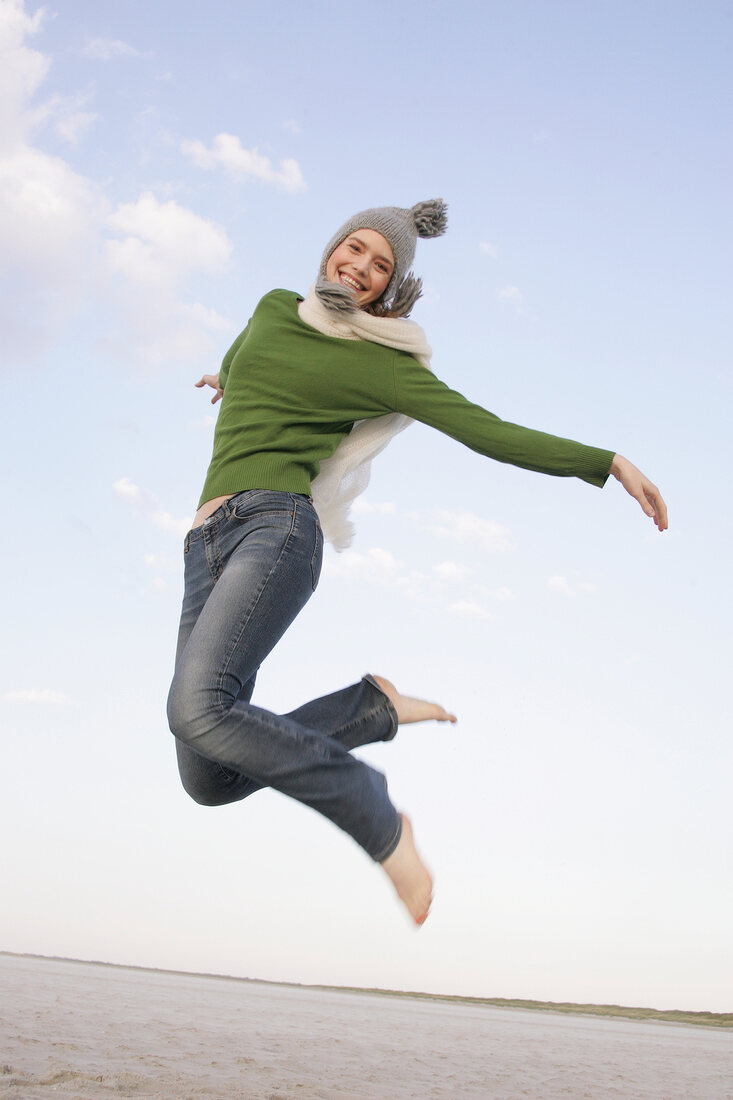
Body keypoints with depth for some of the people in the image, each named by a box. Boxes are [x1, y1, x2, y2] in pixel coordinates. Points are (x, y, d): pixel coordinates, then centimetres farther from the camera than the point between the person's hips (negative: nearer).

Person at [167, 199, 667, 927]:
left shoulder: (382, 365, 5)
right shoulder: (274, 309, 21)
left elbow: (488, 431, 0)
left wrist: (607, 463, -8)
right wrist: (228, 377, 68)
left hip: (275, 527, -6)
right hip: (208, 542, 6)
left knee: (196, 708, -32)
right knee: (209, 781, -9)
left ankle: (379, 822, -16)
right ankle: (371, 708, 7)